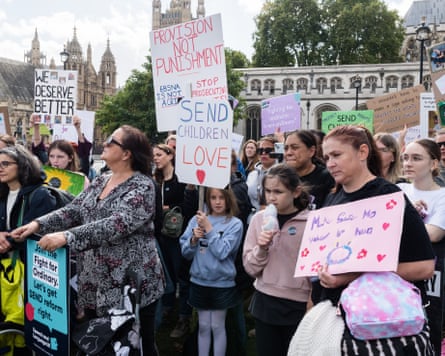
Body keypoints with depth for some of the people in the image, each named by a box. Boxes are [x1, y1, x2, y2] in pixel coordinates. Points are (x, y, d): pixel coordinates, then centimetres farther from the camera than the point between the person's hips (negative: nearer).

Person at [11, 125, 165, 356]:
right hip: (95, 283, 7)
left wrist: (67, 236, -35)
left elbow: (118, 224, -28)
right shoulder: (100, 182, 11)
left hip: (132, 285, -7)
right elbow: (74, 210, 10)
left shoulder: (142, 186, -15)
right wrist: (38, 224, -6)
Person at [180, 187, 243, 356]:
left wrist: (209, 228, -18)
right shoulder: (196, 219, 0)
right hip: (199, 281, 3)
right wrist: (194, 239, -17)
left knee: (217, 326, 8)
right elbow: (185, 252, 2)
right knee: (203, 326, 14)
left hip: (222, 283, -2)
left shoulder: (235, 224, -8)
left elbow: (222, 252, -17)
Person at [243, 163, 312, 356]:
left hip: (298, 305, -3)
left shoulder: (309, 221, -9)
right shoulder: (259, 219, 1)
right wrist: (261, 248, -15)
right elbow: (250, 268, 2)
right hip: (264, 302, 3)